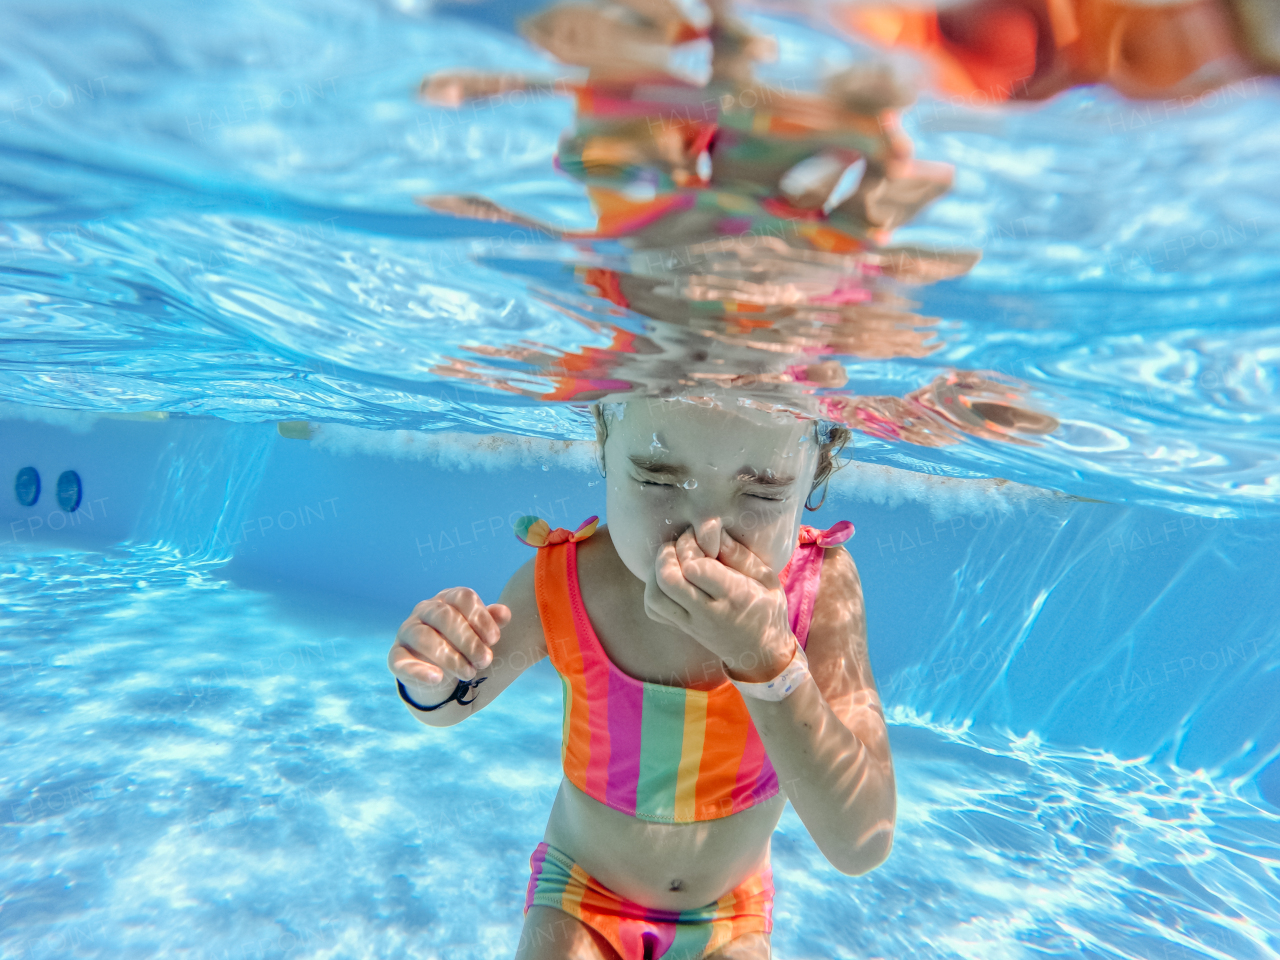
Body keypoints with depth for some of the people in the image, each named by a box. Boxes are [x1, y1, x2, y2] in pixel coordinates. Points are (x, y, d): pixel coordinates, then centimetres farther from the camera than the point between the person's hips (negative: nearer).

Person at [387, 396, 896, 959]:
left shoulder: (823, 582, -27)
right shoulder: (559, 585, -26)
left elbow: (863, 847, -31)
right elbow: (457, 705, -6)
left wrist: (767, 655, -46)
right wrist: (432, 683, -31)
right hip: (581, 897, 0)